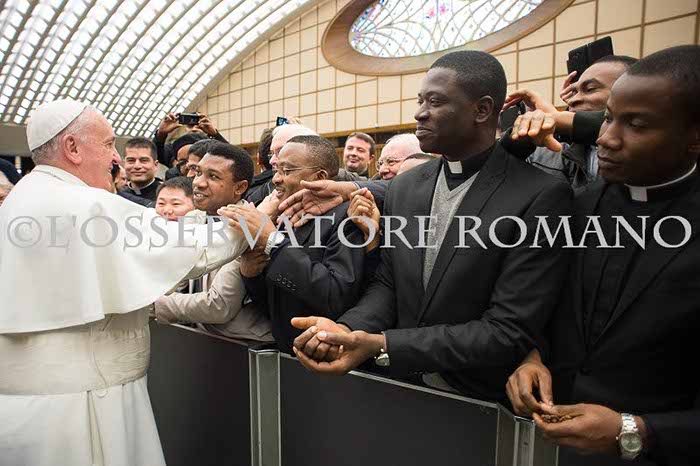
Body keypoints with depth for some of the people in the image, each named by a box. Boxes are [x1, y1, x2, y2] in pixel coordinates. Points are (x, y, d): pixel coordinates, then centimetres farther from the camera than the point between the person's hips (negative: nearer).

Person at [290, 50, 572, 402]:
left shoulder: (541, 197, -17)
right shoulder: (403, 188, 0)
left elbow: (510, 333, -19)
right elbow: (386, 283, 4)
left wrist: (382, 345, -25)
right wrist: (347, 328, -15)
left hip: (481, 400, -4)